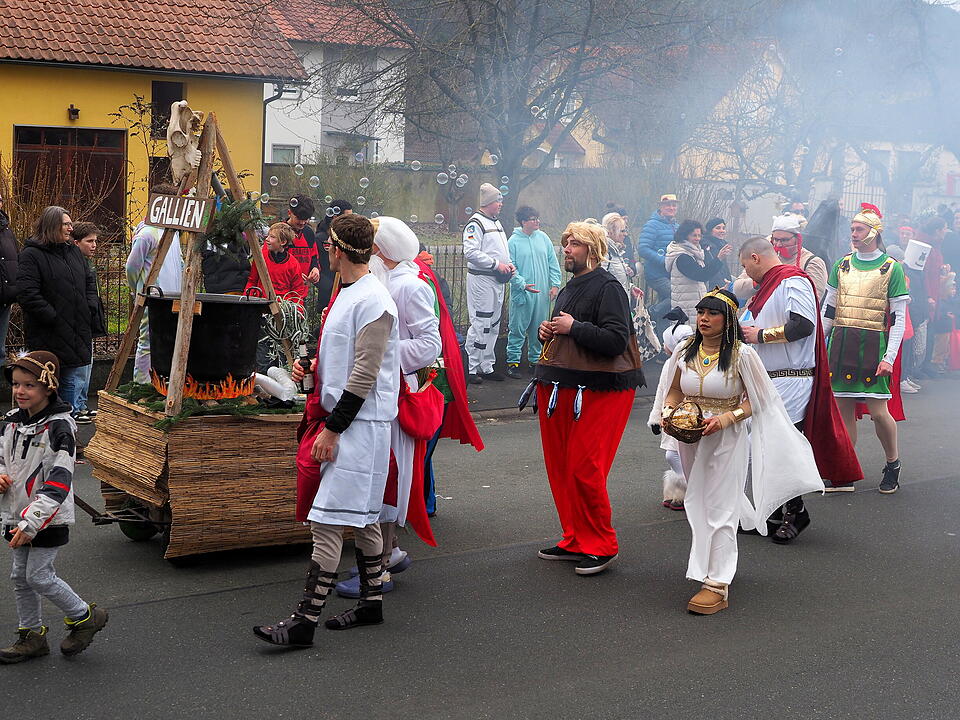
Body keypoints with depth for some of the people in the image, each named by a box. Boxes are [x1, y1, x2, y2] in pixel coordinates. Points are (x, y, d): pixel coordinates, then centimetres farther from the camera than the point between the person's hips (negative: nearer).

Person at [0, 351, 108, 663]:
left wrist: (31, 522, -26)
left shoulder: (58, 428, -19)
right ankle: (32, 635, 28)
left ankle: (85, 616, 14)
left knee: (38, 576, -6)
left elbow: (58, 483, -23)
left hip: (49, 518, -7)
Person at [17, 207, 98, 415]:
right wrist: (53, 318, -18)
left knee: (74, 380, 13)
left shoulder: (74, 251, 13)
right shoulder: (31, 255, -10)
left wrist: (91, 307, 6)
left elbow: (90, 282, 23)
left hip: (78, 332, 7)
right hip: (47, 336, -7)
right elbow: (27, 294, -16)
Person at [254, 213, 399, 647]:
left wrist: (332, 429, -19)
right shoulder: (347, 293, 15)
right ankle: (371, 602, 26)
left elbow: (365, 375, -20)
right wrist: (312, 366, 10)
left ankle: (305, 622, -11)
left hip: (359, 424, -10)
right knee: (363, 518, 16)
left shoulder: (373, 301, -17)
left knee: (328, 521, -11)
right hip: (337, 419, 10)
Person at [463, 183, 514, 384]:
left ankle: (487, 367, 20)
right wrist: (497, 264, -19)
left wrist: (509, 265, 7)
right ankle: (471, 369, -4)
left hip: (498, 281, 10)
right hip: (481, 279, -10)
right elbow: (470, 252, -21)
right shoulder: (476, 223, -12)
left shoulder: (497, 223, 18)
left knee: (493, 325, 13)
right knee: (480, 324, -9)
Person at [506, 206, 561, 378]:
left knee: (539, 329, 12)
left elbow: (553, 263, 10)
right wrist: (523, 284, -20)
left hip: (543, 293, 5)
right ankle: (513, 361, 5)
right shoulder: (513, 241, -6)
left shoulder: (543, 238, 7)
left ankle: (536, 359, 24)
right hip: (522, 293, -5)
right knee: (518, 329, -2)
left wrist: (555, 285, 2)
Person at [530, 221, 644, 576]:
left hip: (599, 391, -9)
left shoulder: (608, 287, -9)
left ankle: (601, 546, 3)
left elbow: (616, 340, -20)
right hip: (558, 387, 9)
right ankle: (575, 540, 19)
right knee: (560, 467, 8)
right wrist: (548, 331, 13)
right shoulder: (569, 289, 19)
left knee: (584, 469, -10)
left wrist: (574, 327, -15)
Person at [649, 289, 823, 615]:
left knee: (720, 508, -6)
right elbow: (674, 391, 15)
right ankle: (719, 564, 34)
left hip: (727, 438, -5)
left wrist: (725, 419, -20)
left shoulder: (741, 354, -9)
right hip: (690, 438, 5)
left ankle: (717, 584, -4)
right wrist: (667, 413, -6)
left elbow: (757, 401, -6)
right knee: (698, 505, 14)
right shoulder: (685, 350, 4)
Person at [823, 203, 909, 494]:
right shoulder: (842, 265, 12)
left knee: (878, 410, -6)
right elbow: (828, 310, 17)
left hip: (873, 344, -4)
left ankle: (893, 464, 16)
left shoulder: (892, 268, -1)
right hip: (840, 344, 4)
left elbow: (899, 318, -3)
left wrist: (889, 357, -11)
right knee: (843, 408, 4)